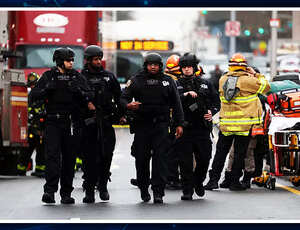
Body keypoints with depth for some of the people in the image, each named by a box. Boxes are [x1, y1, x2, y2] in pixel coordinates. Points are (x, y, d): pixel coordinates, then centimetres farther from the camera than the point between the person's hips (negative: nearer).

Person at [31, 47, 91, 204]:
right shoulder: (49, 76, 5)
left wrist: (78, 90, -20)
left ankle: (66, 193, 10)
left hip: (71, 122, 2)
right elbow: (34, 95, 0)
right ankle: (50, 190, -19)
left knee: (69, 158, 4)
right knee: (52, 155, -13)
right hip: (53, 122, -2)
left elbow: (87, 97, 0)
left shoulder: (77, 77, 8)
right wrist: (47, 88, -17)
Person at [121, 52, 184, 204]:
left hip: (161, 125, 0)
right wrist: (128, 105, -20)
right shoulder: (136, 81, 7)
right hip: (142, 124, 0)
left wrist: (179, 124, 7)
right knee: (141, 158, 2)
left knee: (160, 156, -9)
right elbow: (123, 98, 4)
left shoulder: (168, 82, 10)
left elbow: (176, 104, 13)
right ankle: (143, 189, 19)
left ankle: (158, 191, -10)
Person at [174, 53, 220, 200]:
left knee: (204, 158, 1)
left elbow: (216, 101, 18)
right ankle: (187, 191, 5)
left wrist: (211, 112, -1)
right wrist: (185, 95, -19)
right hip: (184, 128, -2)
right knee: (185, 162, -3)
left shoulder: (205, 84, 13)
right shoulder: (177, 85, 6)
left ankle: (198, 181, 28)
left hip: (202, 128, 2)